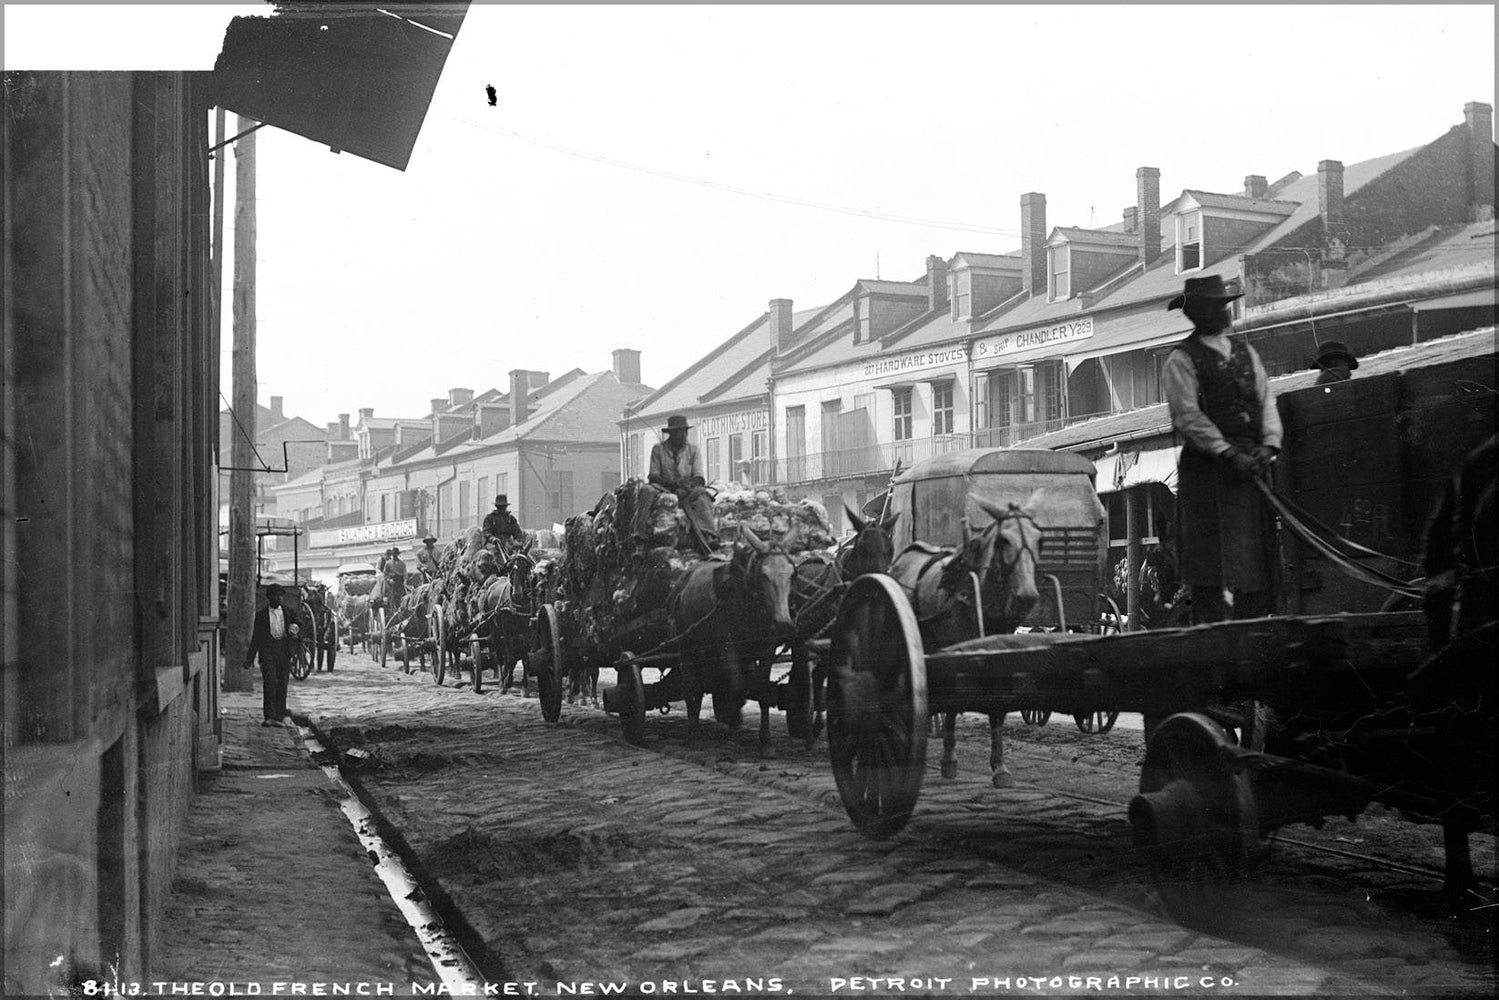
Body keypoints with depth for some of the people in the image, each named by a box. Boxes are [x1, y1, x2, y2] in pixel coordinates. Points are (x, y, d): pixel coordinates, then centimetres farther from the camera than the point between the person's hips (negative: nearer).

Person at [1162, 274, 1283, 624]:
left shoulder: (1245, 351, 17)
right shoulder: (1181, 360, -3)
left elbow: (1266, 401, 12)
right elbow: (1189, 416, -11)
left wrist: (1269, 444, -5)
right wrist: (1229, 453, -17)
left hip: (1252, 463, 6)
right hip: (1206, 467, -6)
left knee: (1257, 554, 4)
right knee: (1208, 555, -6)